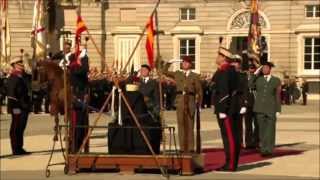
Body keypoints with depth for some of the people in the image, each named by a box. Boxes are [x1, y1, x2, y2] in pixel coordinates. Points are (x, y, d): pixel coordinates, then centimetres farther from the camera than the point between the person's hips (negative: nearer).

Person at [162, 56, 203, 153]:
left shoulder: (195, 76, 8)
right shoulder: (177, 74, 14)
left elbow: (199, 91, 7)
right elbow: (165, 71, 19)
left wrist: (199, 104, 1)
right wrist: (169, 62, 8)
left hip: (190, 101, -2)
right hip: (180, 100, 2)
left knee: (190, 125, -1)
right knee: (181, 124, 0)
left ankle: (190, 148, 2)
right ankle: (182, 148, 3)